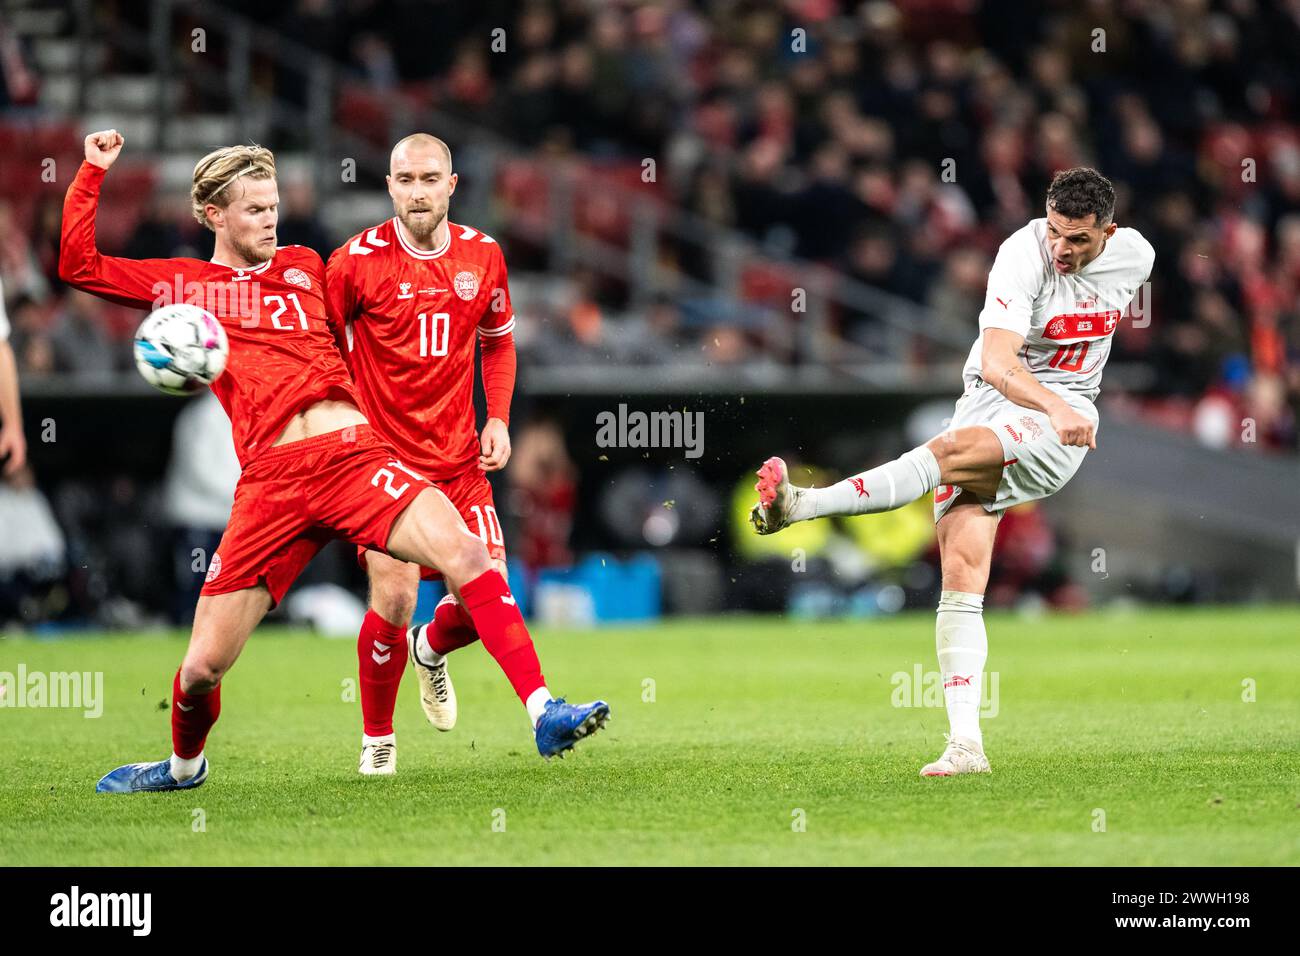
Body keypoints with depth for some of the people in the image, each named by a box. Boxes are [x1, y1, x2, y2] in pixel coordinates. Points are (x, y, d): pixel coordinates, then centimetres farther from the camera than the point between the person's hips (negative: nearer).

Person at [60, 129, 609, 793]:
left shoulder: (303, 266, 25)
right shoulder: (182, 283, 16)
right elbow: (78, 264, 13)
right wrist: (93, 172, 12)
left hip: (355, 455, 2)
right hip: (270, 482, -2)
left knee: (464, 553, -25)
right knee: (202, 668, -2)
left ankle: (544, 714, -26)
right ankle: (185, 765, 30)